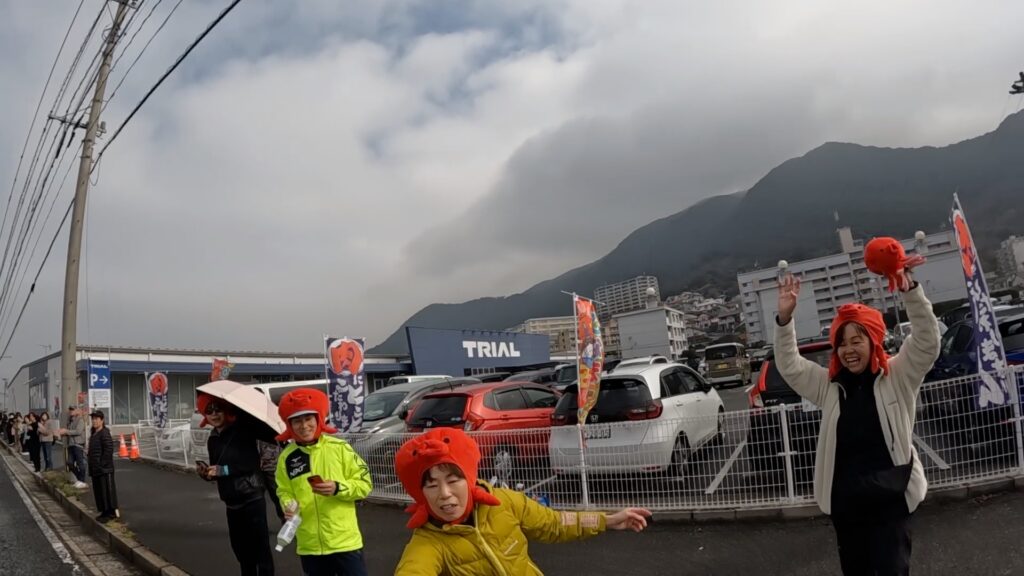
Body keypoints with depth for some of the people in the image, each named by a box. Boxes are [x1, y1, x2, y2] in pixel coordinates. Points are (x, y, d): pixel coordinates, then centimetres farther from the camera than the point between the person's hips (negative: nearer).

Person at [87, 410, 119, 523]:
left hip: (104, 469, -10)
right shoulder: (94, 433, 15)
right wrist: (92, 466, 16)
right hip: (96, 469, 10)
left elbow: (109, 449, -22)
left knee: (107, 490, -6)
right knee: (99, 491, 14)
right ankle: (105, 511, 22)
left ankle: (112, 512, -1)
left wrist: (102, 463, -20)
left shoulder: (104, 433, -15)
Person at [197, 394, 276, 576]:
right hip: (232, 503, 7)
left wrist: (223, 470, -17)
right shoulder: (212, 440, 10)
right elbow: (218, 472, 19)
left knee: (261, 550, -3)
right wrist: (206, 473, -1)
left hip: (252, 499, -7)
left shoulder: (243, 427, -11)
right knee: (242, 551, 19)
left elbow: (251, 463, -18)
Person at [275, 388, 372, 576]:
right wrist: (289, 506, -12)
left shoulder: (339, 448, -8)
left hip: (345, 541, -3)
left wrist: (338, 488, -20)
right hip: (309, 546, 3)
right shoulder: (287, 457, 0)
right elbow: (284, 491, 8)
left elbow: (364, 483, -4)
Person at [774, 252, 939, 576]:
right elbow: (788, 365, 3)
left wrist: (911, 291, -28)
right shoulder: (828, 385, 6)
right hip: (845, 502, 4)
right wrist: (785, 318, -10)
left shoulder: (898, 376, -2)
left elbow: (927, 343, -14)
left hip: (891, 499, -3)